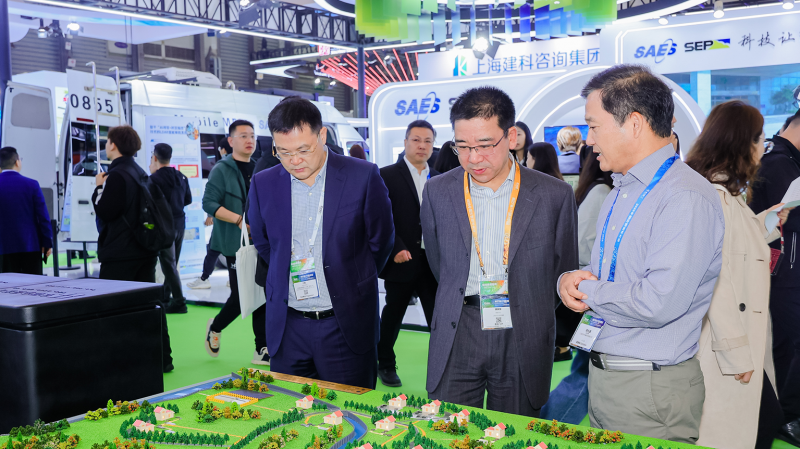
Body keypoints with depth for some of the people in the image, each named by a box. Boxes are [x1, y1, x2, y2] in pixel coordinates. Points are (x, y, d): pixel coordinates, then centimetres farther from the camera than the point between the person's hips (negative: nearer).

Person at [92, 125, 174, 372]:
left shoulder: (117, 175, -14)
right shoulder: (141, 173, 13)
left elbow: (104, 211, -17)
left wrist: (99, 187, -4)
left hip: (119, 254, -9)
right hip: (145, 250, 9)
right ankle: (162, 358, 16)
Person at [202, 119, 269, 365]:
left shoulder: (258, 170, 13)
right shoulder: (221, 170, -5)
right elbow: (209, 203, -15)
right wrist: (239, 219, -23)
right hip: (235, 244, -6)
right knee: (242, 295, -5)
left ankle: (262, 350, 9)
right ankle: (215, 327, 25)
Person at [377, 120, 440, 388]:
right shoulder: (387, 176, -2)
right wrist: (396, 250, -16)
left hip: (433, 263, 3)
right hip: (401, 261, -3)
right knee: (392, 316, 12)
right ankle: (385, 364, 30)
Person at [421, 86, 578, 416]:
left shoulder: (555, 195, -2)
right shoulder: (437, 191, 3)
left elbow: (564, 269, 8)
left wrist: (531, 314, 9)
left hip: (522, 342, -1)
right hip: (456, 338, 1)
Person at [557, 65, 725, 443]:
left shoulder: (687, 198, -20)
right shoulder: (621, 191, 12)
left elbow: (659, 304, -29)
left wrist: (584, 290, -14)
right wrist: (570, 280, -6)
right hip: (601, 376, 9)